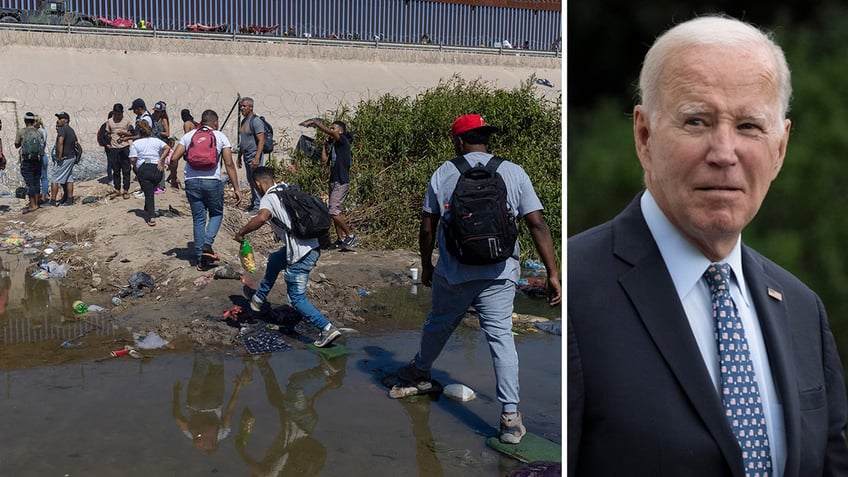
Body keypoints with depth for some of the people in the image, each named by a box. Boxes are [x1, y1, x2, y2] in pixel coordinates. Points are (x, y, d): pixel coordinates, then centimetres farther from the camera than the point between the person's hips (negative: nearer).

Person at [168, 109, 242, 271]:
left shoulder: (189, 136, 11)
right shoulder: (220, 137, 4)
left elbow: (174, 159, 3)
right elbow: (229, 164, -3)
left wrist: (174, 178, 18)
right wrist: (236, 188, -1)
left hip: (192, 182, 2)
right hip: (212, 181, -2)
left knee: (198, 219, 11)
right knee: (216, 215, 17)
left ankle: (200, 259, 11)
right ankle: (207, 244, -7)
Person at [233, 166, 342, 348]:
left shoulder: (268, 198, -10)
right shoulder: (288, 189, 14)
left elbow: (261, 217, -30)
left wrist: (240, 232, -18)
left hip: (301, 254, -9)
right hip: (312, 246, 9)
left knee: (297, 298, 2)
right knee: (274, 260, 32)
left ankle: (327, 329, -4)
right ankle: (259, 298, 48)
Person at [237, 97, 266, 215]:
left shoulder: (255, 121, -13)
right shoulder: (243, 121, 15)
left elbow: (261, 140, -20)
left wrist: (257, 158, -27)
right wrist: (239, 157, 23)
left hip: (254, 156, -9)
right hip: (246, 156, 9)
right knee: (251, 182, 15)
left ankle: (258, 206, -5)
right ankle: (253, 203, 23)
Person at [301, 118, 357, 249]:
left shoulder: (343, 141, -6)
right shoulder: (334, 146, 19)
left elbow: (329, 131, -20)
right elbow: (324, 160, 13)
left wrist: (314, 122, -15)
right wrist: (326, 144, 17)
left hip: (342, 182, -9)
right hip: (334, 181, 9)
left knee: (333, 212, -15)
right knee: (335, 212, 9)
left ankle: (351, 236, -8)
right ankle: (341, 240, 14)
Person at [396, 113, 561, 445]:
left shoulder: (443, 174, 1)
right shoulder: (514, 172, 0)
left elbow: (427, 228, 4)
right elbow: (537, 224, -6)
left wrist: (426, 266, 18)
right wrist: (552, 273, -4)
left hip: (452, 271, 1)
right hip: (499, 273, 0)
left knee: (438, 325, 21)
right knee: (501, 336, 2)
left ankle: (420, 370, 46)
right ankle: (511, 416, -1)